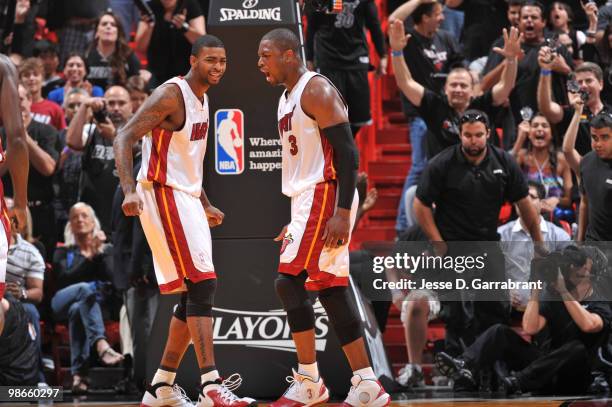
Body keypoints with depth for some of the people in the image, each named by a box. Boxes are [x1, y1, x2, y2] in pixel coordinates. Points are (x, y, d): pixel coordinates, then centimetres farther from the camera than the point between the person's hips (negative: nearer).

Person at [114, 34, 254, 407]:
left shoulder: (203, 100, 16)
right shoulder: (172, 95, -13)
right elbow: (125, 138, -20)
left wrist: (206, 206, 28)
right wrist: (130, 191, -33)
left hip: (187, 198, 10)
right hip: (164, 196, -10)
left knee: (196, 294, 9)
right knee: (203, 285, -17)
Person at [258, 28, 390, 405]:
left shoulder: (316, 90, -12)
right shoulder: (288, 98, 18)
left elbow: (348, 151, -18)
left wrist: (343, 212, -24)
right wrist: (297, 220, 24)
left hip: (326, 196, -10)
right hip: (309, 200, 10)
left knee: (290, 282, -11)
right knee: (331, 288, 7)